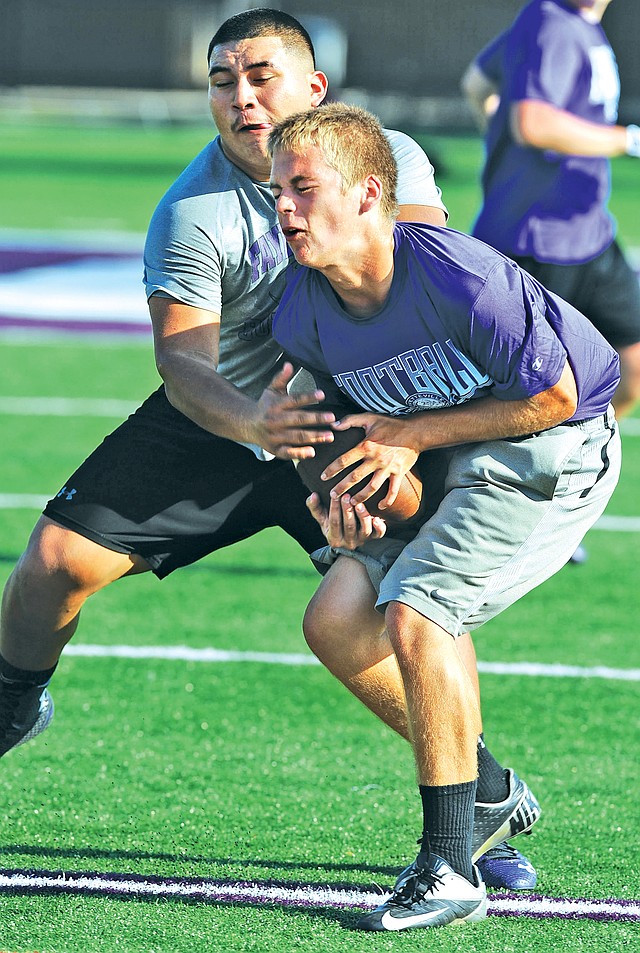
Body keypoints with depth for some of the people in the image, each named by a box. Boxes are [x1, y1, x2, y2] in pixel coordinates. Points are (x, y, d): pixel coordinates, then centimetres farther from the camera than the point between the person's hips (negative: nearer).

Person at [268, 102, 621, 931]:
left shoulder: (461, 278, -30)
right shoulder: (301, 314, -9)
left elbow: (552, 397, -20)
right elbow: (342, 412, 13)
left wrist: (412, 438, -18)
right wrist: (343, 476, -10)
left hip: (553, 450, -8)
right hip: (445, 457, 8)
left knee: (414, 613, -22)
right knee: (340, 613, -3)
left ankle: (450, 870, -14)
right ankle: (485, 795, 16)